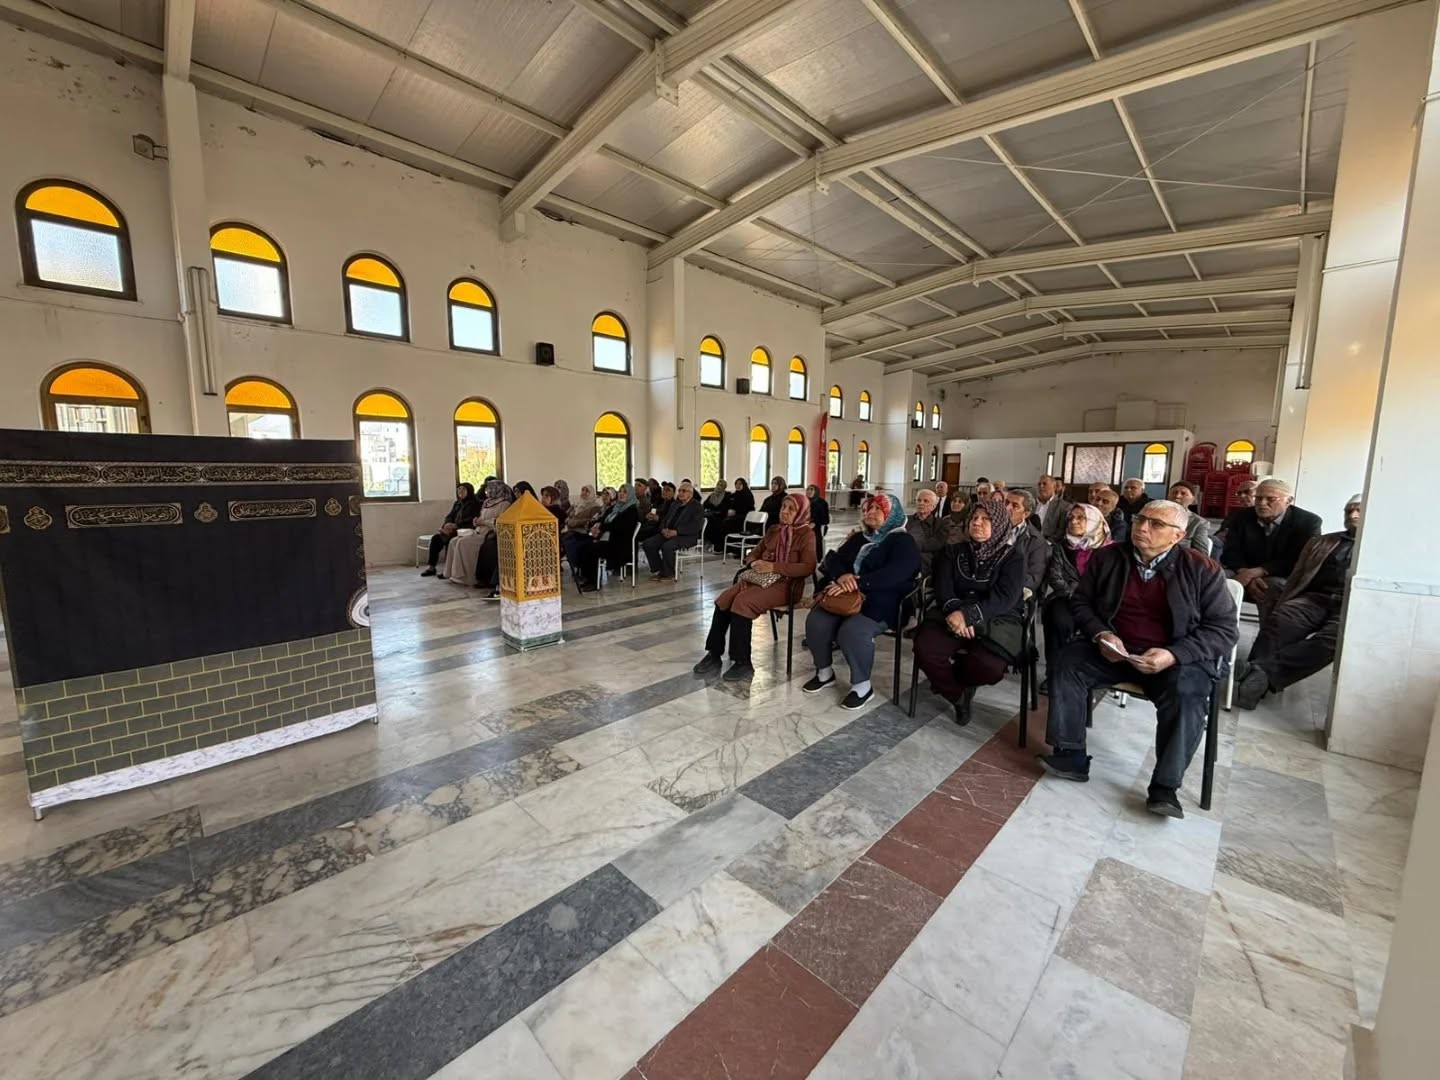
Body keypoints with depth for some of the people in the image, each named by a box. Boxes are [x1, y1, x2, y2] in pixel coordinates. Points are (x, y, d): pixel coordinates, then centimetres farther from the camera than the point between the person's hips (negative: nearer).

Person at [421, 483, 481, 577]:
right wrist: (446, 524, -8)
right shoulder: (457, 503, 21)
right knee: (435, 538, -14)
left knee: (448, 539, -30)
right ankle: (431, 567, -11)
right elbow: (450, 516, 16)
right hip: (454, 530, 7)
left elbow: (472, 520, -14)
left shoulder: (474, 503, -4)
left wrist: (455, 525, -20)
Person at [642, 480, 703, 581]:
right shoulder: (674, 504, 21)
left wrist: (676, 531, -23)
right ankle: (658, 570, -1)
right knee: (648, 544, -12)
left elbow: (695, 526, -14)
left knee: (667, 546, -34)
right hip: (668, 533, 7)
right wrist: (663, 529, -2)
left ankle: (668, 574, -13)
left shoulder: (697, 506, -2)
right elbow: (665, 519, 22)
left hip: (687, 536, -7)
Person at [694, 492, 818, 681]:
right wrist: (754, 563, -4)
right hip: (761, 578, 6)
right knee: (723, 600, -19)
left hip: (785, 584, -6)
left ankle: (743, 663, -21)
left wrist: (774, 567, -21)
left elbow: (808, 567, -14)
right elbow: (753, 553, 22)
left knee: (742, 602, -30)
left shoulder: (807, 534, -1)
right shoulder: (773, 530, 19)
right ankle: (714, 654, -12)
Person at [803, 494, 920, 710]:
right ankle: (824, 671, 4)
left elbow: (893, 574, -18)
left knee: (853, 631, -33)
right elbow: (834, 559, 9)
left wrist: (855, 583, -26)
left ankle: (862, 685, -10)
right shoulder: (859, 538, 21)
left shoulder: (903, 542, 0)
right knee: (815, 622, -20)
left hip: (881, 602, -5)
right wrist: (841, 576, -16)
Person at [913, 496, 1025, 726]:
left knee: (989, 666, -34)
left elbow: (1004, 598, -12)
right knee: (924, 648, -29)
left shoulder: (1013, 558, 4)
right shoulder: (953, 552, 13)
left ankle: (950, 678, 6)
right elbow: (943, 587, 0)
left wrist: (968, 614, -27)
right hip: (954, 617, 2)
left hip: (997, 621, -2)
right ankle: (958, 694, 3)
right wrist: (954, 611, -23)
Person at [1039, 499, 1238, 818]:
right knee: (1068, 661, -21)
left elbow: (1224, 628, -7)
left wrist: (1173, 655, -23)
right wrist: (1101, 635, -13)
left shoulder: (1203, 569, -5)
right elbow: (1080, 602, 7)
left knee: (1187, 695, -31)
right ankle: (1070, 756, -14)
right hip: (1115, 650, 3)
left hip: (1177, 657, -2)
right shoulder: (1107, 558, 2)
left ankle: (1165, 787, -18)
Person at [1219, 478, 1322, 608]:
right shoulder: (1240, 517, 1)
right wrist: (1247, 575, -27)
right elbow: (1231, 553, -6)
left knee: (1274, 585, -36)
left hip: (1285, 580, -2)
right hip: (1246, 575, 2)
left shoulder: (1308, 522, -5)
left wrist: (1255, 572, -31)